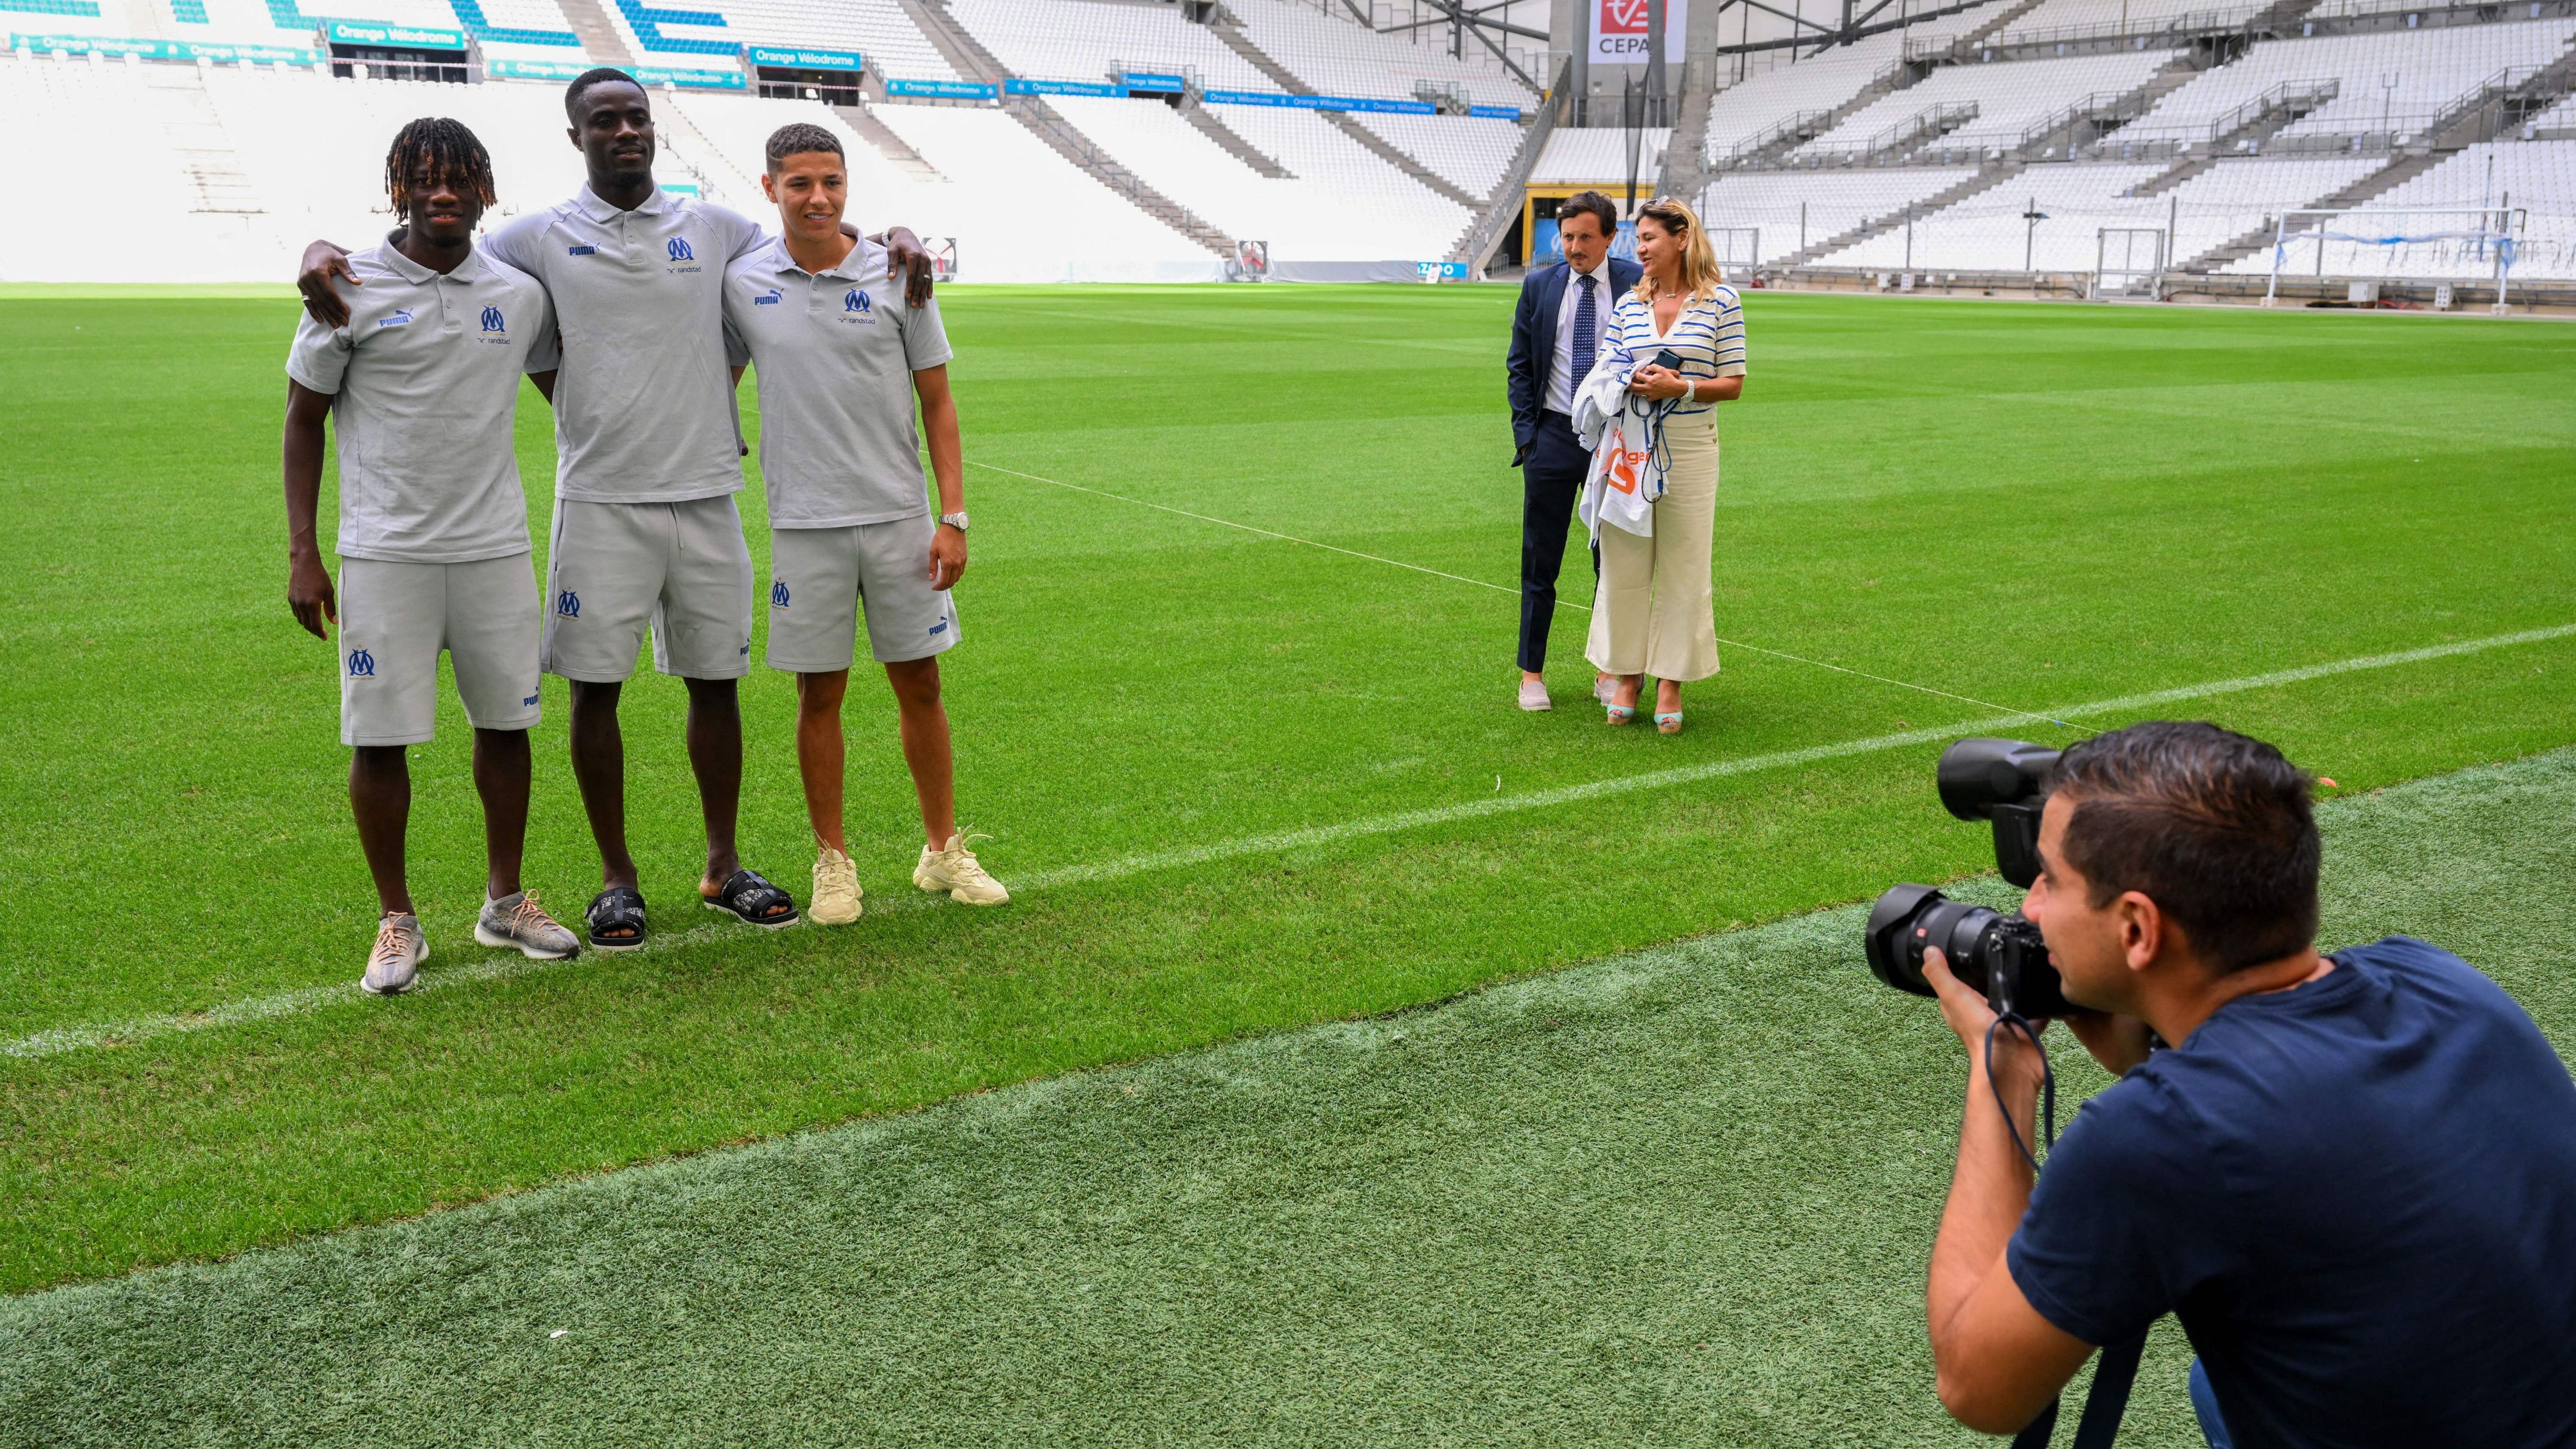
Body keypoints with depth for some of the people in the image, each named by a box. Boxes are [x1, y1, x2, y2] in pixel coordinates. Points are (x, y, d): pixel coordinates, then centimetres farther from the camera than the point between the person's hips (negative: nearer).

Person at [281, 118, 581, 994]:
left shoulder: (521, 295, 5)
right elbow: (304, 420, 2)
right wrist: (302, 552, -4)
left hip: (495, 546, 3)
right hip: (386, 551, -3)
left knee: (506, 723, 9)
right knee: (380, 737, -1)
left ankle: (504, 902, 25)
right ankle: (397, 922, 14)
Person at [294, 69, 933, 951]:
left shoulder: (715, 230, 8)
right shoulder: (541, 239, 2)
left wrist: (896, 238, 1)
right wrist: (322, 253, -13)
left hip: (707, 492, 2)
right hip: (601, 501, -1)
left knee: (715, 679, 8)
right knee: (595, 686, 2)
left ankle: (724, 868, 22)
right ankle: (617, 878, 17)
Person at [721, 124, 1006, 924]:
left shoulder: (896, 277, -1)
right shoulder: (742, 284, 1)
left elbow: (937, 402, 2)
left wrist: (954, 517, -3)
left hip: (899, 514, 0)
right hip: (804, 522, 0)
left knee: (920, 685, 7)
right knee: (819, 694, 5)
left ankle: (943, 850, 20)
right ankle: (833, 861, 18)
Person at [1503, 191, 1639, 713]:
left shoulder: (1637, 284, -2)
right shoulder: (1539, 286, 4)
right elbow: (1519, 365, 9)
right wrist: (1525, 431, 0)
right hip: (1553, 435, 1)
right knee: (1539, 562, 4)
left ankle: (1609, 672, 19)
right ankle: (1532, 674, 14)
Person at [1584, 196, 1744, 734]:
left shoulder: (1722, 302, 0)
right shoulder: (1628, 305, 8)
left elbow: (1733, 384, 0)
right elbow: (1603, 375, 11)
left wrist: (1680, 387, -16)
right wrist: (1630, 384, -12)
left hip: (1690, 448, -3)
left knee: (1683, 567, 3)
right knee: (1623, 564, 5)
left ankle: (1671, 681, 15)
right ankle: (1627, 674, 19)